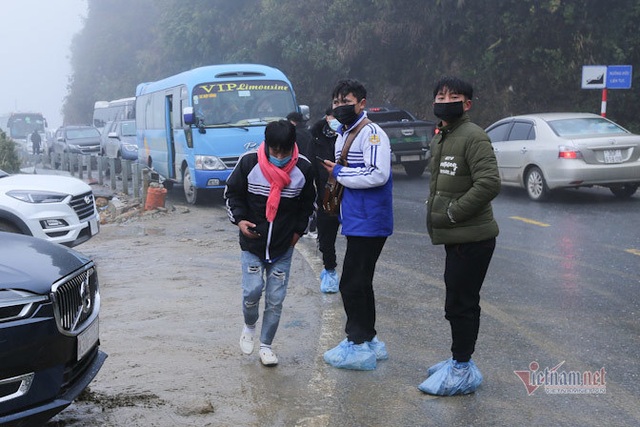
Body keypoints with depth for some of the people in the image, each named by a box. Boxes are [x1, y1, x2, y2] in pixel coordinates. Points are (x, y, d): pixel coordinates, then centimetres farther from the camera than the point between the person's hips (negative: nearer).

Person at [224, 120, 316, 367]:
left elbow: (308, 202, 11)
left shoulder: (303, 169, -8)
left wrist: (298, 230, 6)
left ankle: (265, 345, 21)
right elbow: (232, 193, 3)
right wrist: (239, 220, -11)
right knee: (252, 291, -10)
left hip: (283, 247, 1)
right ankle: (249, 327, 22)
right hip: (252, 244, -1)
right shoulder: (249, 163, -12)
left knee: (275, 298, 4)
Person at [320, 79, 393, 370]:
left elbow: (378, 175, -26)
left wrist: (339, 172, -17)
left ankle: (359, 346, 2)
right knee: (360, 282, 17)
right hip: (356, 221, 10)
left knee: (352, 283, -6)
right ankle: (369, 340, 28)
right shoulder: (343, 135, 16)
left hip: (369, 223, -10)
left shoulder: (372, 134, -15)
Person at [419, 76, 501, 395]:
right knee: (461, 302, 19)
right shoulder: (439, 139, 16)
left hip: (472, 238, -10)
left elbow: (489, 183, -25)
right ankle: (460, 361, 31)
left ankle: (462, 370, 6)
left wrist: (451, 213, -20)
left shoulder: (473, 137, -15)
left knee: (460, 304, -4)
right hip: (455, 237, 10)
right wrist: (433, 211, 10)